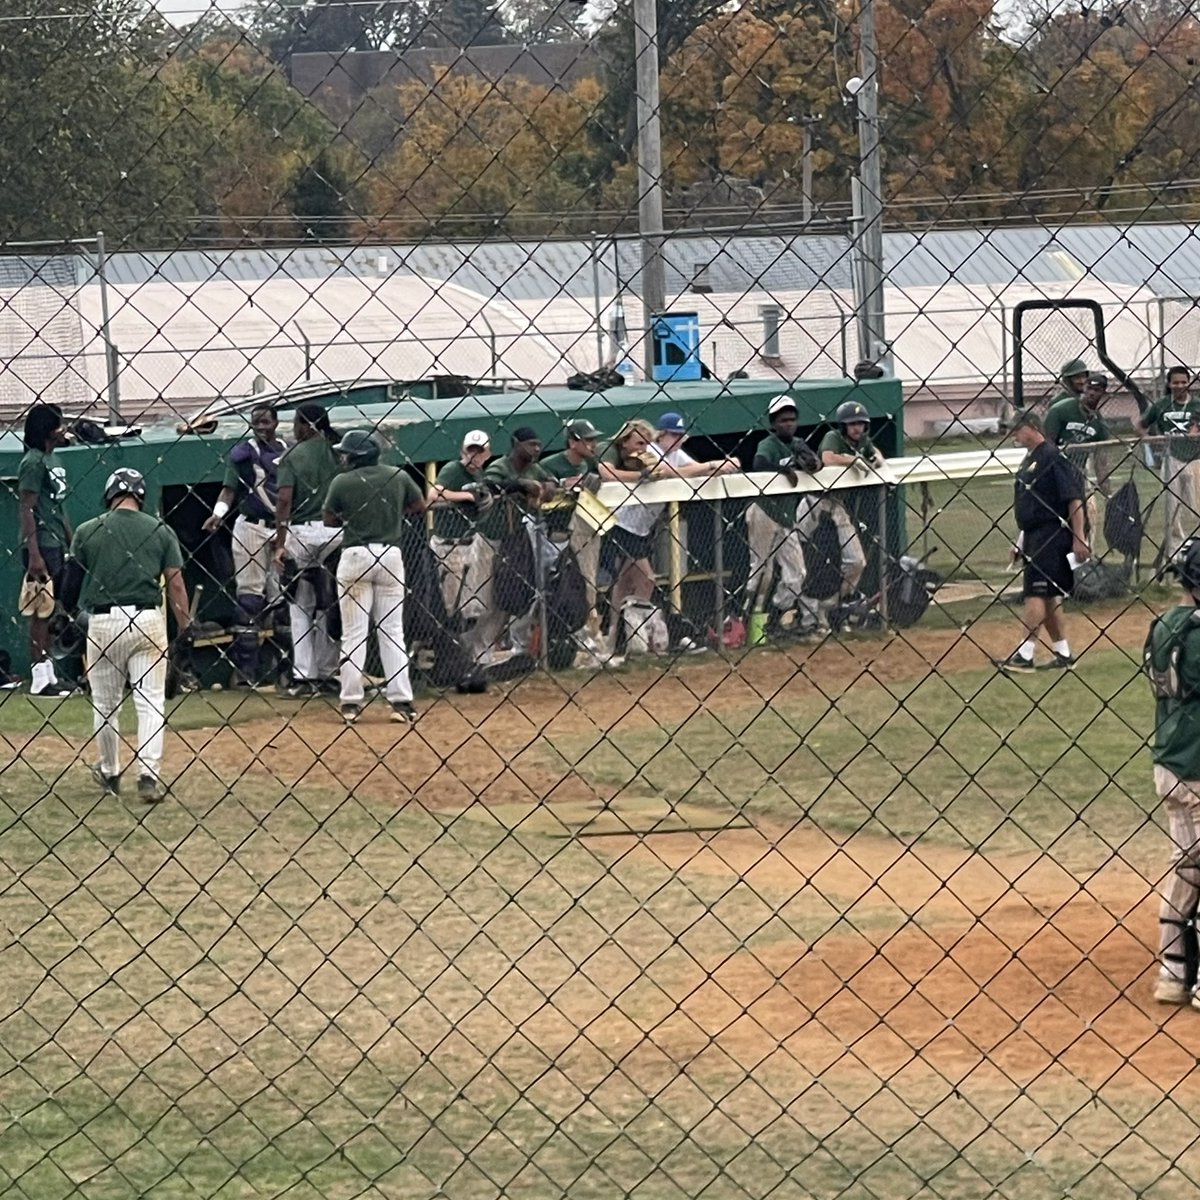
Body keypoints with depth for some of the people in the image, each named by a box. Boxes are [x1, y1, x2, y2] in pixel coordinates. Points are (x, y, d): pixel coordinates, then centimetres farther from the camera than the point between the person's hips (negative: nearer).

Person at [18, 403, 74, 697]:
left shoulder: (55, 461, 15)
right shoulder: (33, 462, -13)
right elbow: (26, 509, -17)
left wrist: (72, 545, 20)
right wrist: (34, 554, -23)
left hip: (58, 546, 9)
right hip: (41, 547, -9)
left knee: (49, 611, 12)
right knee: (40, 612, -6)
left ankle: (49, 675, 17)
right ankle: (40, 679, -5)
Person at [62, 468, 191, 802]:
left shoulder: (87, 532, 2)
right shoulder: (161, 531, 2)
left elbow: (71, 584, 7)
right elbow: (175, 583, -1)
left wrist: (68, 612, 26)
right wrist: (185, 626, 6)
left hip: (103, 623, 0)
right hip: (148, 621, 0)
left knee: (105, 704, 14)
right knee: (151, 702, 2)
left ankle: (109, 774, 26)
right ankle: (149, 776, -8)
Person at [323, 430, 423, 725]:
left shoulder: (342, 482, -6)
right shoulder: (399, 476, 1)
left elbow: (328, 519, 4)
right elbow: (420, 506, 14)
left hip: (355, 556, -2)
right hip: (390, 555, 2)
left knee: (354, 633, 3)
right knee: (392, 630, 7)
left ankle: (351, 703, 1)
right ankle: (401, 701, 1)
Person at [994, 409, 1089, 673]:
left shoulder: (1053, 456, -13)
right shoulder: (1029, 460, 16)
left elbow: (1074, 500, -16)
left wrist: (1078, 538, -19)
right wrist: (1021, 540, 21)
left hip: (1051, 537, -10)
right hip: (1034, 537, 10)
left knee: (1035, 594, -12)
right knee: (1048, 597, 12)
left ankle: (1025, 655, -14)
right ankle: (1063, 655, 17)